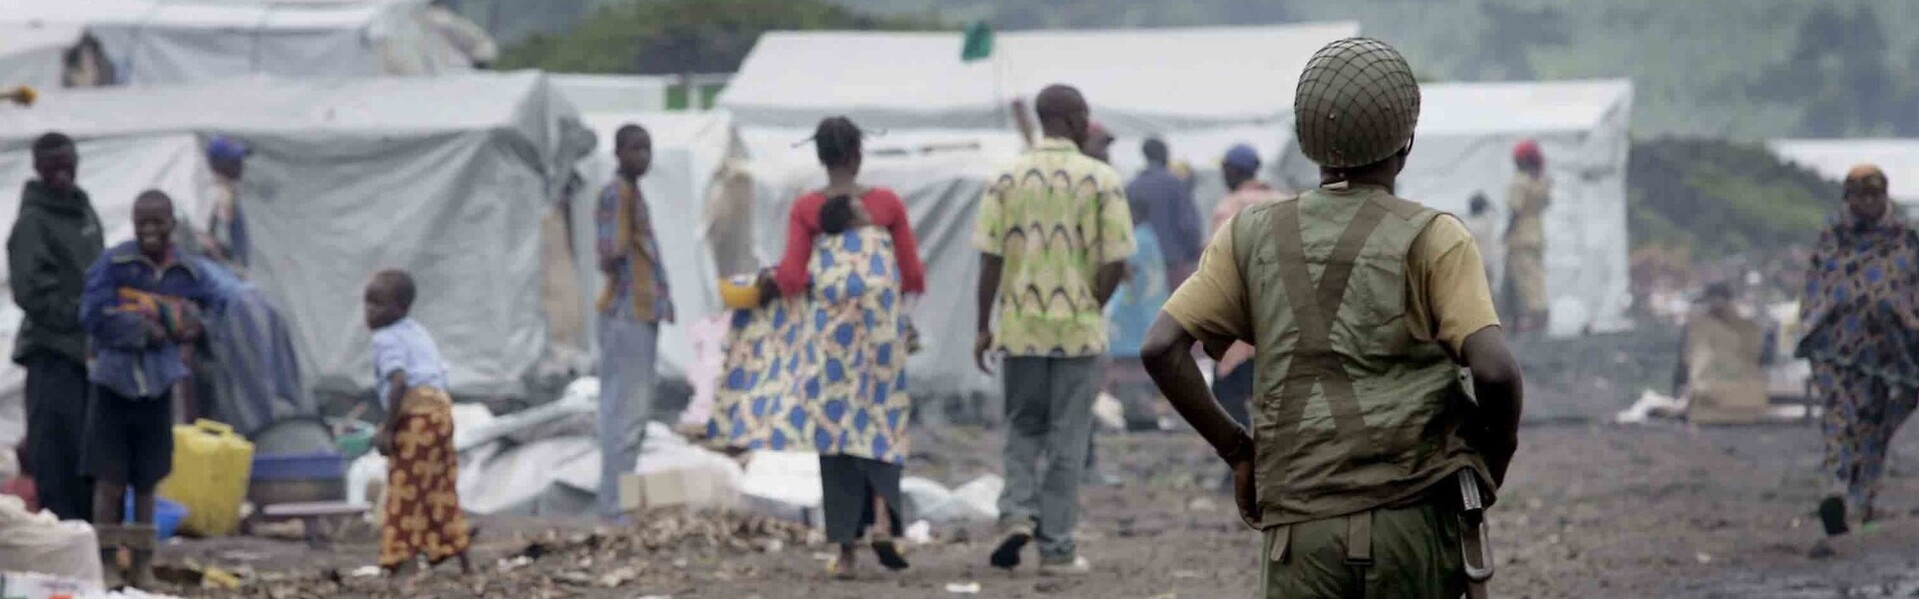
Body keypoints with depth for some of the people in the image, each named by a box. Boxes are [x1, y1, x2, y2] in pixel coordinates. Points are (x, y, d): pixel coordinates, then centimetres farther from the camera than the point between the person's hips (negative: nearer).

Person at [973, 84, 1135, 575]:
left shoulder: (1007, 179, 0)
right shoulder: (1102, 180, -5)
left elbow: (990, 259, -3)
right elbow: (1116, 263, -9)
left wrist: (983, 327, 4)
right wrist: (1093, 307, 8)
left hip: (1020, 327, 2)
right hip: (1079, 330, -2)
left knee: (1023, 427, 18)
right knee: (1067, 438, 6)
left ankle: (1017, 513, -4)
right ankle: (1057, 547, 6)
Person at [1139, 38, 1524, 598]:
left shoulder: (1253, 236, 8)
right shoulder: (1431, 238, -2)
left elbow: (1162, 348, 0)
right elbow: (1494, 370, -13)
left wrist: (1237, 451, 9)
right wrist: (1494, 460, 6)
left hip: (1301, 528, 1)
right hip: (1415, 520, -1)